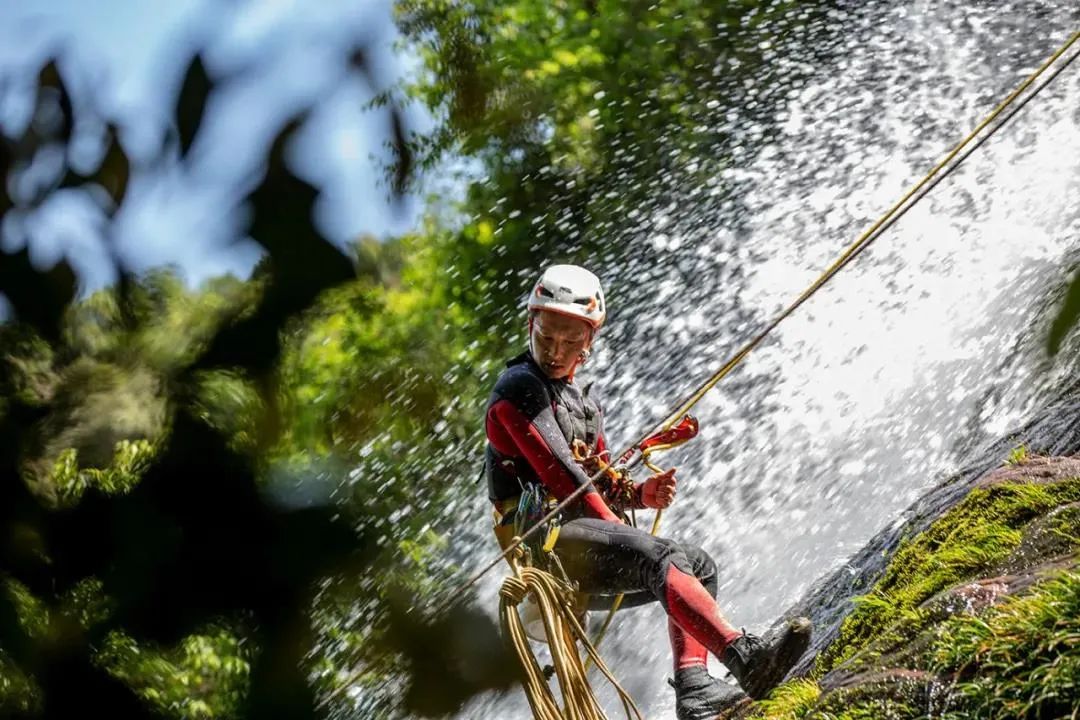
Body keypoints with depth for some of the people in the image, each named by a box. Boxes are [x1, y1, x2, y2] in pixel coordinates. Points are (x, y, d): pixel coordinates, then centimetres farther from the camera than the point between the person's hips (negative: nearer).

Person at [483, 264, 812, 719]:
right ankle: (742, 656, -47)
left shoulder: (584, 404, 26)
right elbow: (558, 471, -11)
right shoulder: (519, 388, -2)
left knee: (698, 566, 0)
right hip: (543, 537, -9)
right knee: (658, 557, -29)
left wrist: (642, 494, 1)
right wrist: (615, 527, -10)